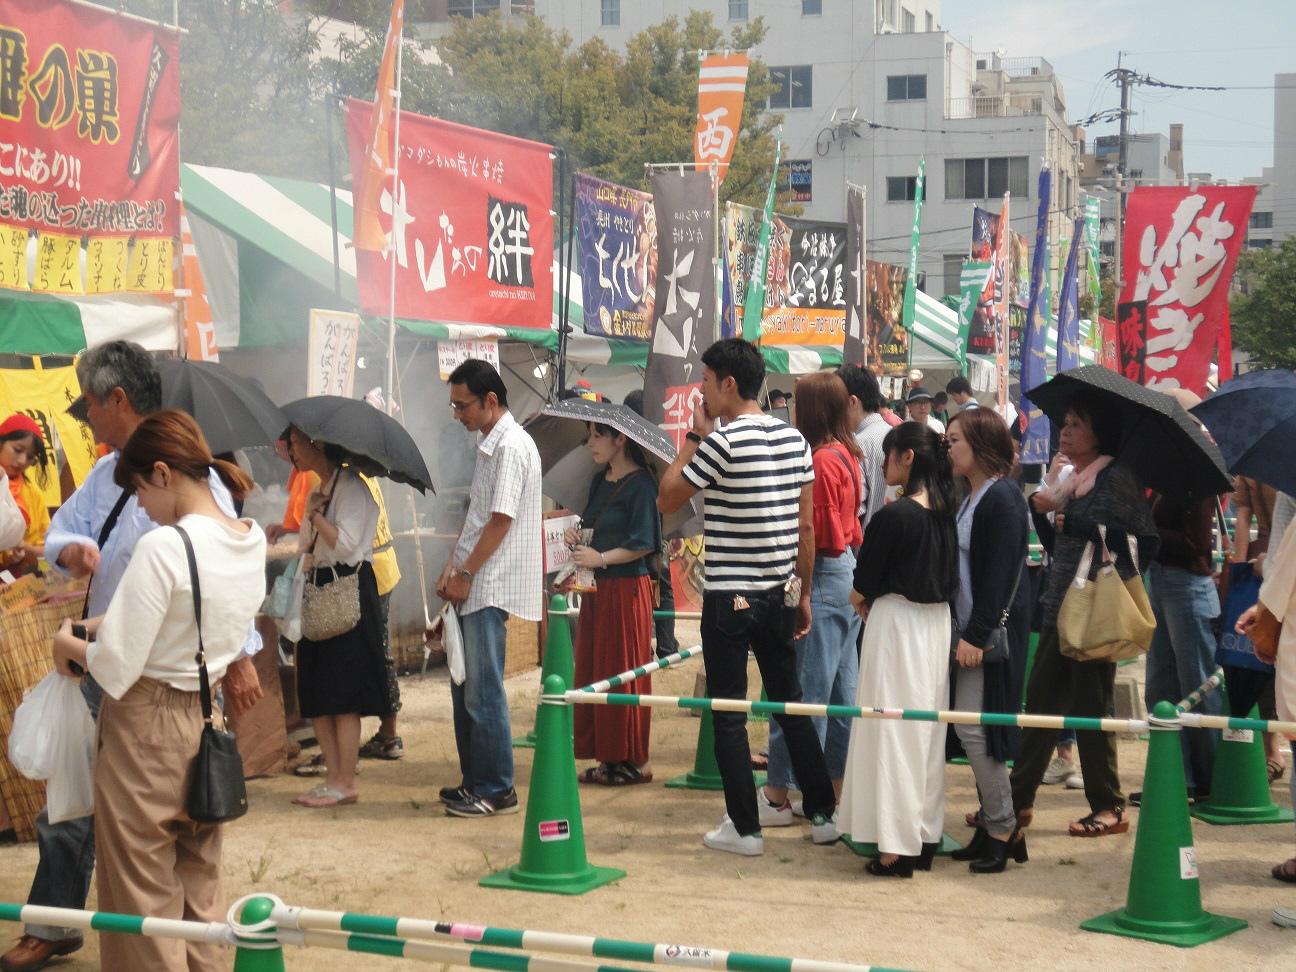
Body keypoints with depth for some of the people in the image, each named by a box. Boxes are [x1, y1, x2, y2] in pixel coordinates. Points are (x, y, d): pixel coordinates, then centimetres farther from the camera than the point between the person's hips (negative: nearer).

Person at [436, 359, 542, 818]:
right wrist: (452, 568, 10)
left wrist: (466, 574, -14)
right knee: (465, 688, 13)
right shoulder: (488, 445, 16)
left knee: (483, 692, -6)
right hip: (473, 586, 10)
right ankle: (475, 780, 22)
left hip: (491, 588, -10)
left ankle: (496, 790, 1)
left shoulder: (512, 446, -14)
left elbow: (500, 520, -18)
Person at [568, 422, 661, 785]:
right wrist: (578, 537, 2)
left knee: (623, 672, -3)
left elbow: (643, 544, -16)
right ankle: (607, 757, 12)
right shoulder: (599, 481, 14)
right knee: (592, 671, 7)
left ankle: (633, 761, 4)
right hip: (596, 588, 8)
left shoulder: (640, 484, -10)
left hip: (627, 588, -8)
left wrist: (601, 558, -21)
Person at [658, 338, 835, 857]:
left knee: (728, 712, 2)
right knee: (790, 702, 16)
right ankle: (822, 812, 21)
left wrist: (693, 436, 0)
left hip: (730, 596, -6)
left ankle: (744, 828, 5)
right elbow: (806, 525, 9)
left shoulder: (722, 441, -15)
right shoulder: (794, 438, 6)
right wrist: (802, 593, 16)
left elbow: (666, 499, -5)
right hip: (779, 594, 6)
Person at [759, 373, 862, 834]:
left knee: (806, 690, -5)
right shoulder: (847, 455, 11)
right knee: (841, 690, 12)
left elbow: (819, 532, -17)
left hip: (824, 576, -10)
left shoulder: (821, 459, -16)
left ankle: (778, 794, 0)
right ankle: (834, 788, 19)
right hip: (848, 574, 10)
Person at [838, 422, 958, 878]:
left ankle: (896, 847, -1)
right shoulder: (945, 511, 4)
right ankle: (925, 836, 21)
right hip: (938, 622, 7)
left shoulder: (894, 515, -17)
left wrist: (866, 602, 12)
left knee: (892, 730, -1)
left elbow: (866, 579, -10)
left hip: (897, 623, -7)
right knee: (927, 729, 14)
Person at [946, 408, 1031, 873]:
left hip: (992, 631, -9)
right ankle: (992, 825, 17)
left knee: (972, 727, -8)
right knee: (972, 726, 10)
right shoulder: (970, 497, 14)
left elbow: (1000, 575, -19)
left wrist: (977, 635, -21)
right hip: (969, 628, 9)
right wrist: (961, 630, 13)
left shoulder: (1002, 498, -14)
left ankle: (1003, 829, 2)